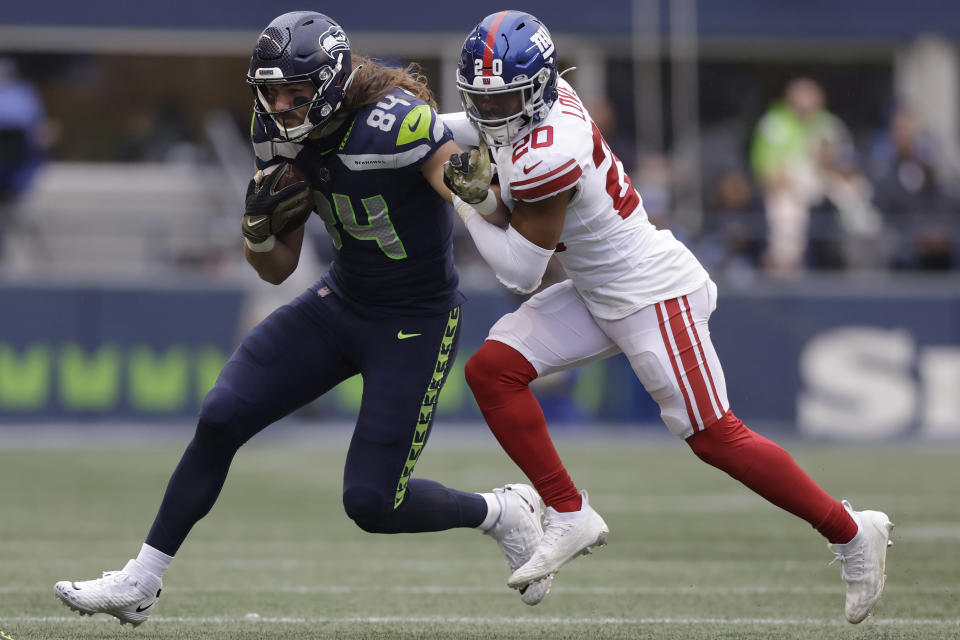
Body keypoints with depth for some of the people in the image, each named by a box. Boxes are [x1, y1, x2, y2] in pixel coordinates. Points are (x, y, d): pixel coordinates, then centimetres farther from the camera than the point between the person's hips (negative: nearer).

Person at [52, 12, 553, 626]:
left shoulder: (395, 123, -27)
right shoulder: (294, 140, -4)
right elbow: (276, 270, 5)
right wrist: (261, 225, -17)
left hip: (416, 323, -7)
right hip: (341, 301, 7)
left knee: (372, 502, -7)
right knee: (221, 418, -5)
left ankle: (505, 512, 21)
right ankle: (139, 585, 4)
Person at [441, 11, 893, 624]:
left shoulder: (545, 156, -28)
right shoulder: (543, 95, -2)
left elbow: (521, 270, -18)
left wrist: (466, 199, -9)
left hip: (654, 293, -10)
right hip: (601, 293, 10)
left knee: (715, 437, -6)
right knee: (492, 370, -1)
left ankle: (852, 532, 9)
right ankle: (571, 517, 6)